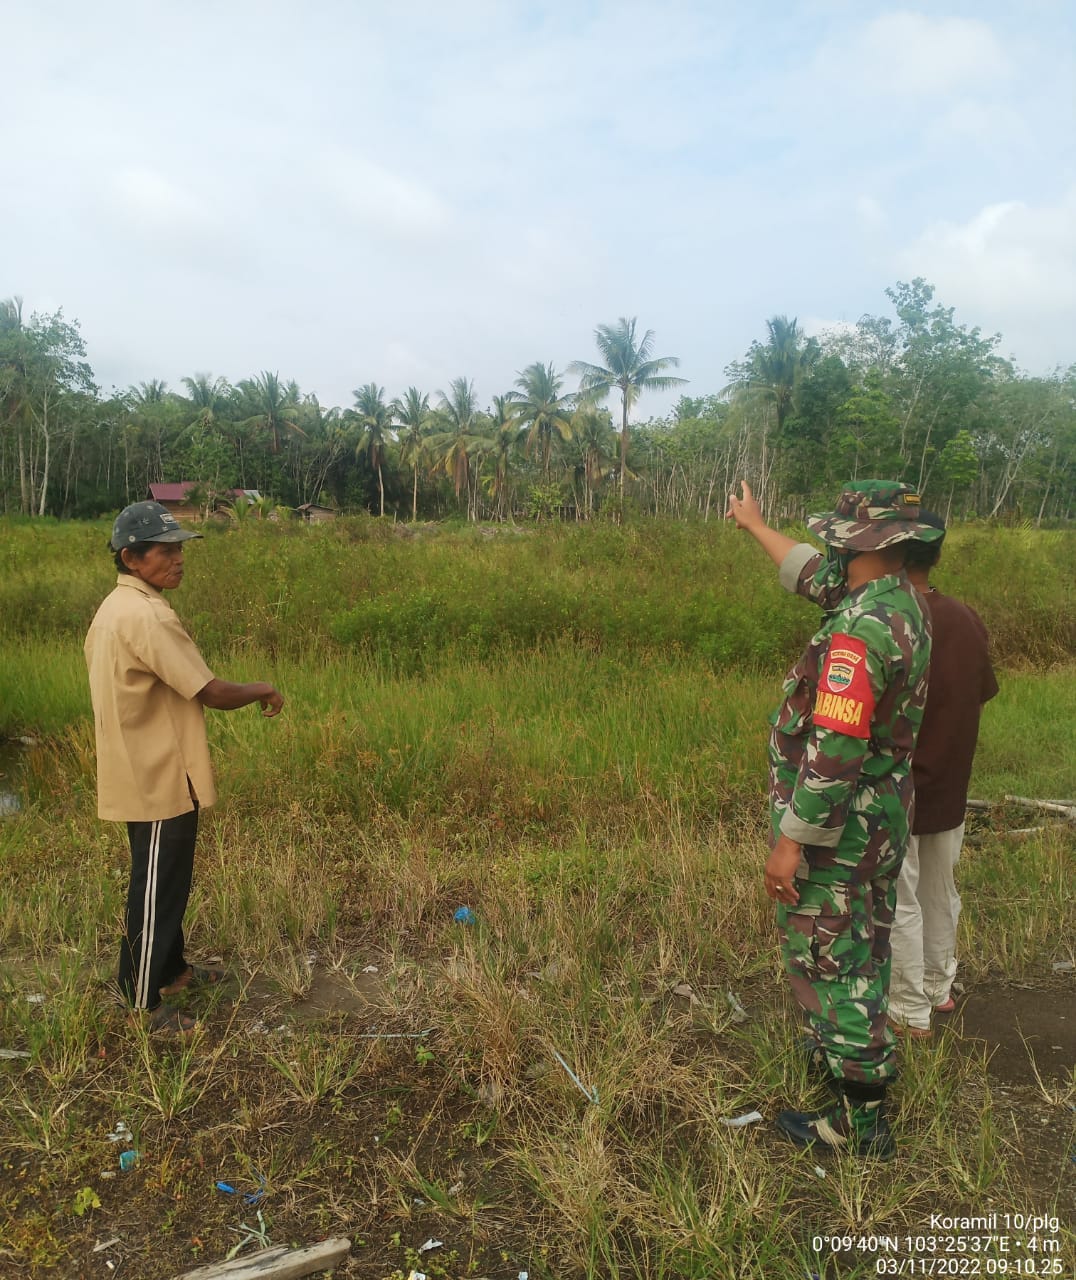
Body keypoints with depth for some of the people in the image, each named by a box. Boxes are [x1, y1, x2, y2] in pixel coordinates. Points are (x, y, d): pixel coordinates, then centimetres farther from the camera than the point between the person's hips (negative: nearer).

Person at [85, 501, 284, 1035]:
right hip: (160, 780, -10)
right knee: (156, 890, 4)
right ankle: (144, 1003, 18)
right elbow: (211, 692, -23)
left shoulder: (113, 609, 8)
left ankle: (171, 969, 40)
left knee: (164, 880, 23)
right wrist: (263, 690, -6)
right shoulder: (148, 616, -24)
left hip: (141, 773, 10)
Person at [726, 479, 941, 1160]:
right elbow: (811, 571, 19)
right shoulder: (899, 602, 2)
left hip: (838, 825, -9)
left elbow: (833, 749, -31)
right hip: (883, 816, 10)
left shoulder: (860, 628, -28)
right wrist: (754, 523, 31)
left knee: (829, 958, 5)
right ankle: (846, 1047, 48)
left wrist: (792, 840, -23)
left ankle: (861, 1118, 19)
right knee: (862, 946, 25)